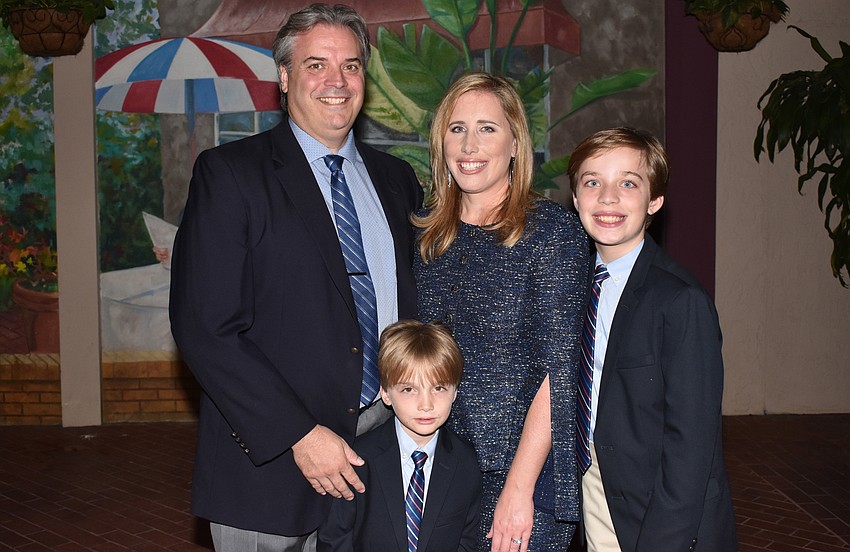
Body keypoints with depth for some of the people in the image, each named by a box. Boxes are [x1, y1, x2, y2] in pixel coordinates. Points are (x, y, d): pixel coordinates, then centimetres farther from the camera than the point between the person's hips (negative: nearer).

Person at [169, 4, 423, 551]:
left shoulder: (395, 178, 10)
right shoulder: (228, 173, -7)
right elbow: (205, 327, -14)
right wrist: (298, 435, -18)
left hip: (383, 450, 5)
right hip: (272, 459, -4)